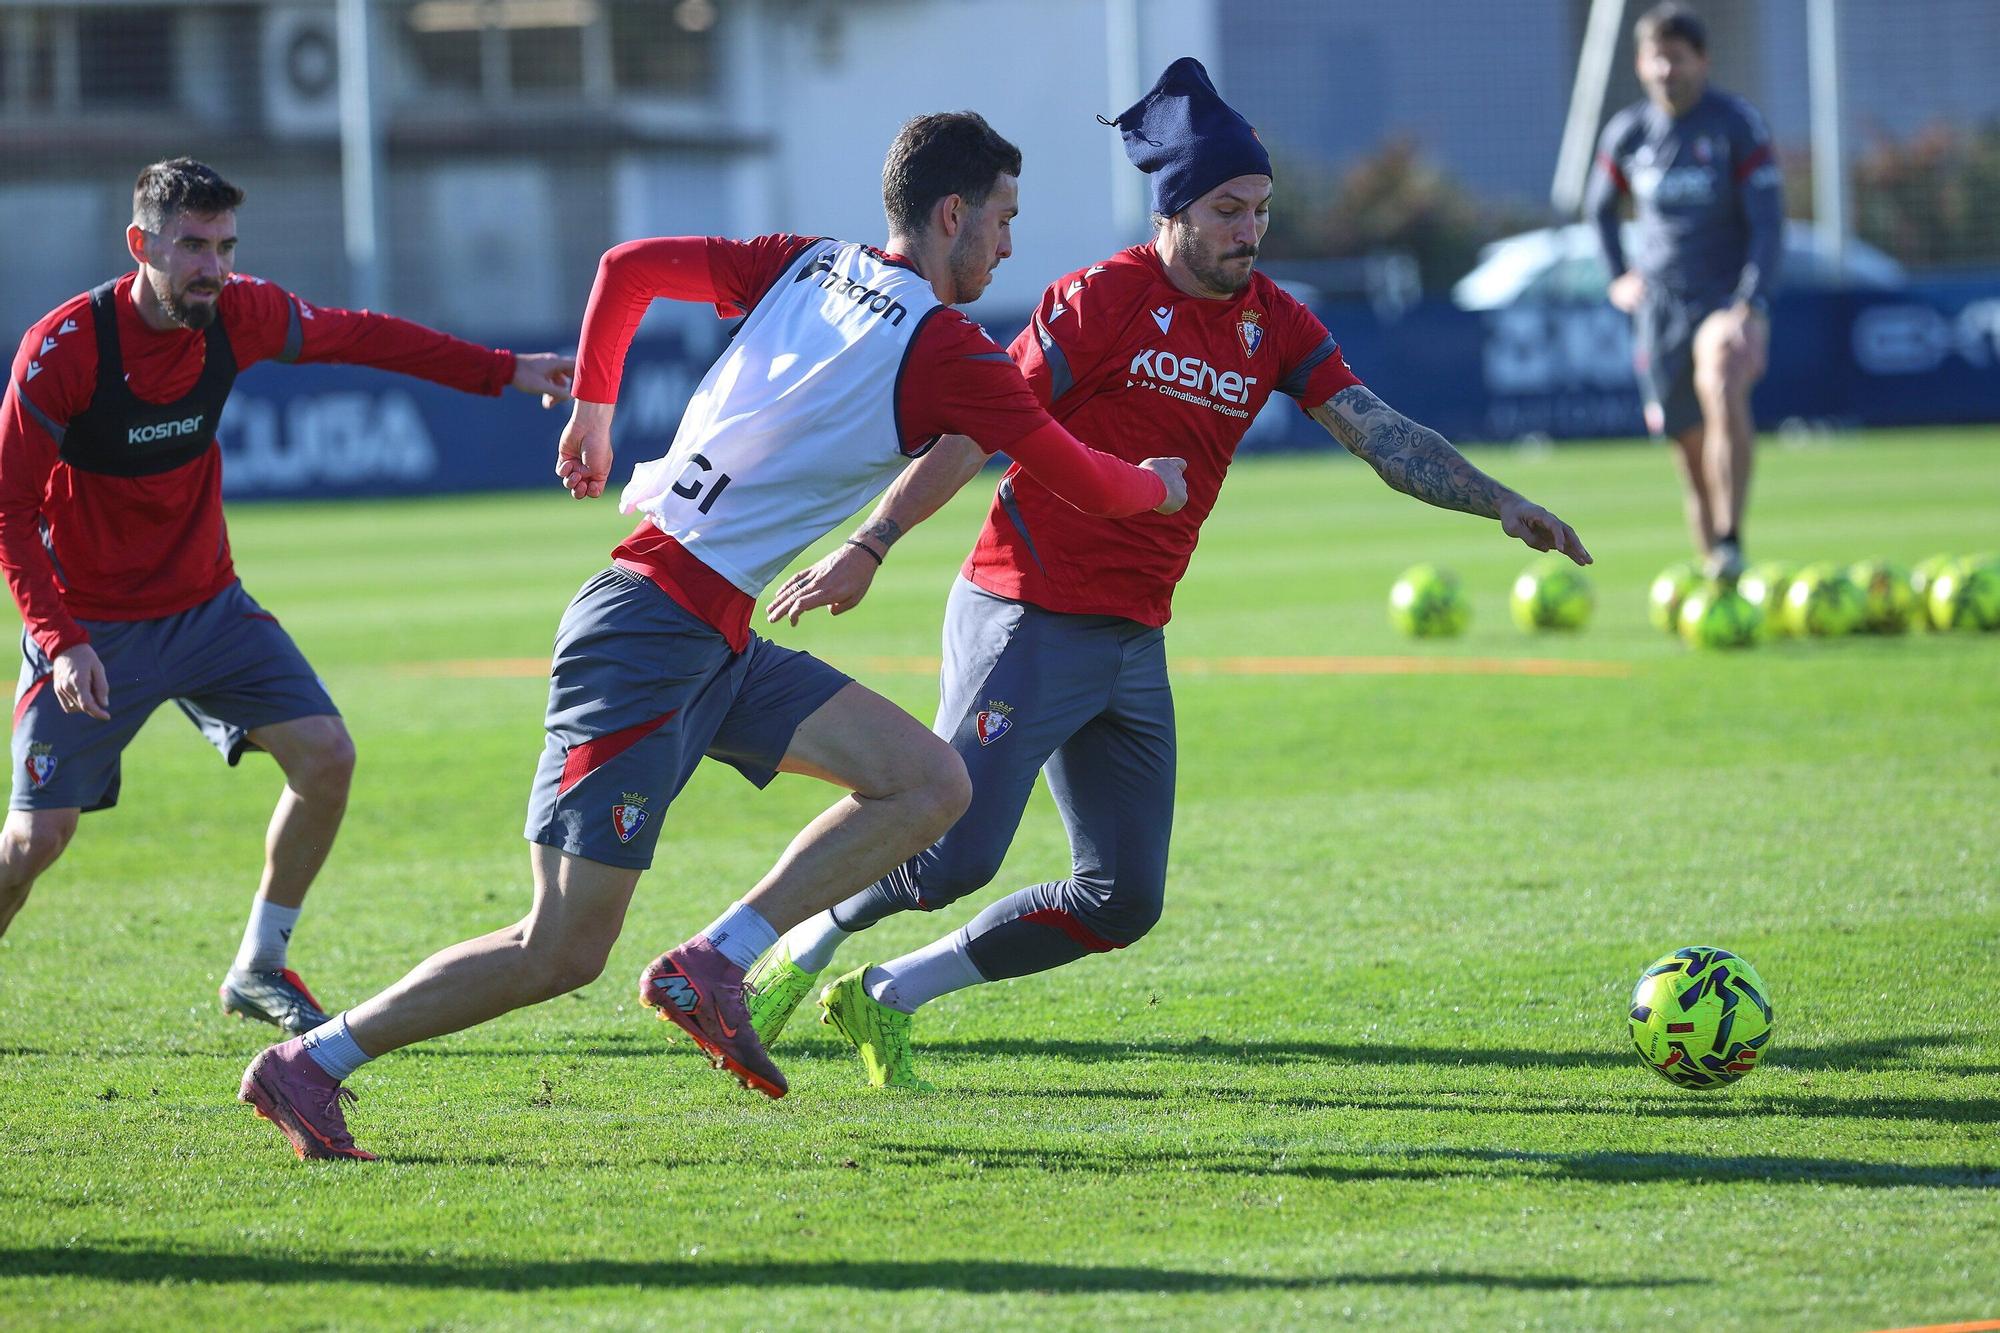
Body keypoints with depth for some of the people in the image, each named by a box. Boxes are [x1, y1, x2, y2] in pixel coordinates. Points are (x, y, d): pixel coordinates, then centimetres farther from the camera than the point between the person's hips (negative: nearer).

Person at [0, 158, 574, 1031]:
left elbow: (360, 337, 9)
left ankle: (258, 971, 9)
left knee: (324, 757, -8)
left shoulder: (238, 313, -9)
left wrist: (504, 371, 10)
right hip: (89, 624, -5)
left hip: (207, 606, 5)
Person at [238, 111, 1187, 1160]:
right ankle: (309, 1066, 3)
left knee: (931, 784, 2)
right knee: (561, 954, -6)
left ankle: (712, 965, 0)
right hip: (651, 639, -9)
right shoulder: (945, 353, -11)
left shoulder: (806, 268, 9)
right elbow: (1087, 485, -1)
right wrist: (1157, 486, 21)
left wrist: (593, 407, 28)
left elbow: (628, 266, 14)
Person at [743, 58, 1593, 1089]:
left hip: (1134, 645, 7)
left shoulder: (1276, 326, 7)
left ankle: (883, 999, 15)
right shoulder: (1102, 300, -10)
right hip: (1027, 618, -7)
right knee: (953, 855, -16)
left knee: (1124, 900, 3)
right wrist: (868, 548, -13)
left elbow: (1378, 433, -1)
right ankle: (803, 948, 13)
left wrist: (1500, 504, -15)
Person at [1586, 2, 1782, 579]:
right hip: (1660, 309, 4)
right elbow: (1599, 206, 27)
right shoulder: (1627, 133, 7)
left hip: (1729, 299, -4)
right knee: (1693, 455, 3)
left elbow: (1768, 224, -8)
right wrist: (1619, 276, 15)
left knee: (1720, 386, -35)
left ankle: (1731, 543, -39)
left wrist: (1750, 304, -19)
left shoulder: (1738, 125, -5)